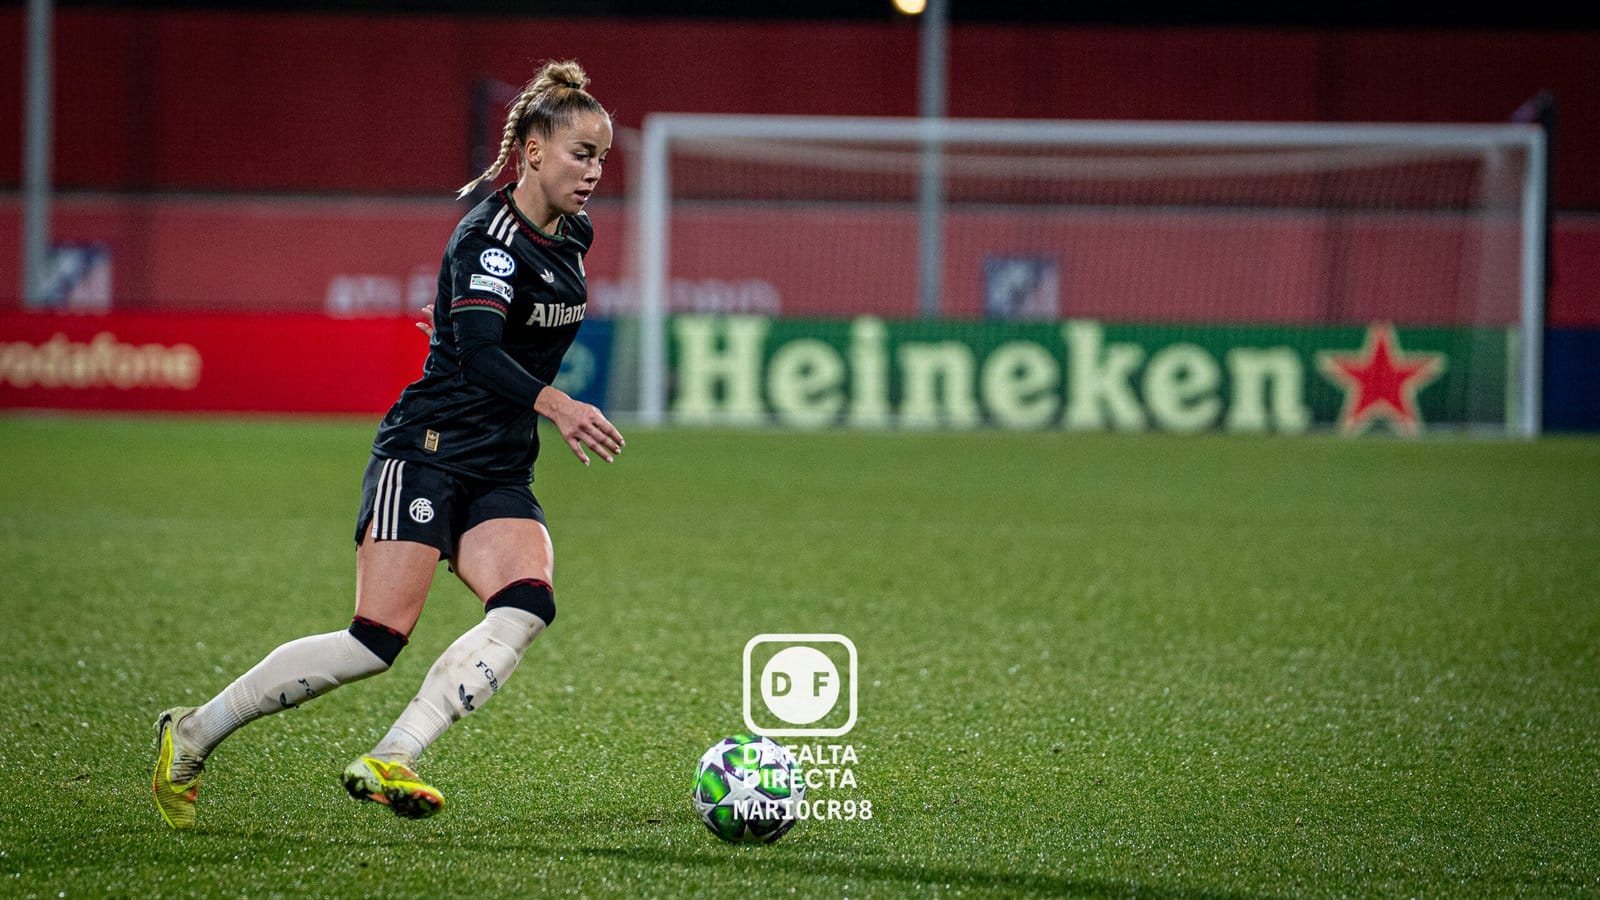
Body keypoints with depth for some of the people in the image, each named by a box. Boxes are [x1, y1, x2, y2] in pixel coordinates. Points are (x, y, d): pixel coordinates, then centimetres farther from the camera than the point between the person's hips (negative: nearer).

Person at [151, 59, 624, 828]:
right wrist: (557, 405, -43)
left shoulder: (571, 237, 10)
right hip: (426, 452, -8)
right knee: (379, 639, -16)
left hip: (500, 476, 8)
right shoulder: (489, 236, -15)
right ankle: (192, 735, 0)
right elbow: (478, 356, -31)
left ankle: (388, 763, -28)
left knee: (526, 607, -21)